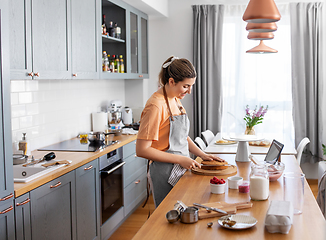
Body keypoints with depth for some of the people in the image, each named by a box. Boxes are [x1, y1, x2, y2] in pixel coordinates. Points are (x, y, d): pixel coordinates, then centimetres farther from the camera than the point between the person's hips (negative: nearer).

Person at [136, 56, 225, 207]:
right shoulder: (156, 106, -20)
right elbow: (142, 150, -22)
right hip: (165, 175, -8)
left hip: (181, 170, 8)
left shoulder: (176, 100, 8)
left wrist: (202, 155, 7)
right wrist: (180, 159, -21)